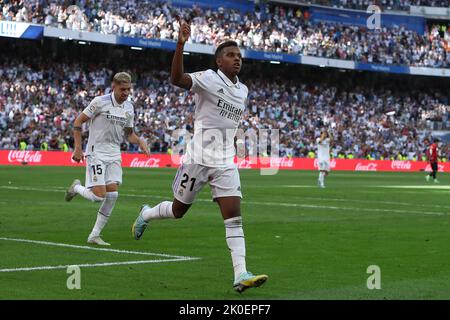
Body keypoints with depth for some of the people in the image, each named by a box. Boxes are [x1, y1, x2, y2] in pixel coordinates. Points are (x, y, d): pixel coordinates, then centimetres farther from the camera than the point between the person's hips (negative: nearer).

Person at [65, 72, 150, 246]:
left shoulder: (129, 108, 7)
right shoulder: (100, 102, -11)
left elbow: (128, 133, 19)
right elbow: (78, 122, -6)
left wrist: (140, 141, -2)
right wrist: (78, 148, -12)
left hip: (114, 155, 6)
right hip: (96, 153, -6)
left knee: (112, 195, -5)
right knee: (99, 196, -14)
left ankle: (95, 235, 5)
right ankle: (76, 188, 20)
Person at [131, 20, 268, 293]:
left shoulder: (243, 90, 11)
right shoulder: (209, 79, -10)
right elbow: (177, 79, -30)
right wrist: (181, 44, -41)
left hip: (226, 163, 5)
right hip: (199, 158, -5)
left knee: (234, 215, -9)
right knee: (178, 210, 11)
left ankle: (241, 275, -15)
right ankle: (146, 214, 44)